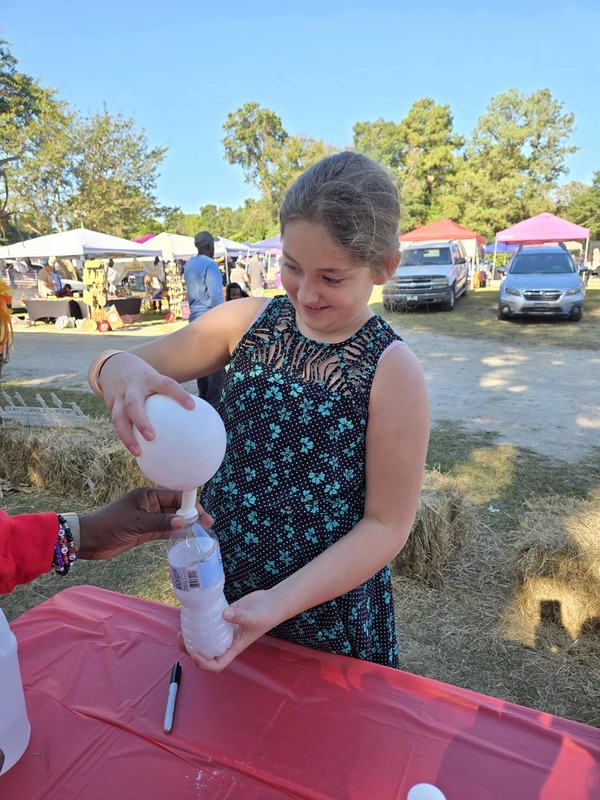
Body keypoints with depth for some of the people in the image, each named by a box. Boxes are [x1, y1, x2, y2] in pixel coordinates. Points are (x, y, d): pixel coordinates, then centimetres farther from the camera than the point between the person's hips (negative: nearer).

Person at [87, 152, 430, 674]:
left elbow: (387, 524, -16)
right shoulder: (249, 322, -9)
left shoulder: (393, 371, -19)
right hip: (219, 591, 4)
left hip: (328, 617, -3)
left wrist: (278, 602, -25)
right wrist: (119, 371, -30)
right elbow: (110, 365, -5)